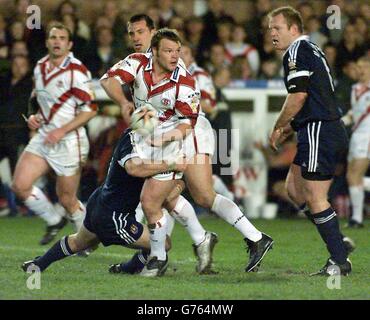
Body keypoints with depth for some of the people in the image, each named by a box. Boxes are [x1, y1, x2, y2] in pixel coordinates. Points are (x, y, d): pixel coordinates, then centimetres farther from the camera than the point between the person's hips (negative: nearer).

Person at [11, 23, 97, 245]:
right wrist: (34, 117, 4)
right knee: (20, 185, -4)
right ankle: (53, 221, 19)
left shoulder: (76, 71, -15)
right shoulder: (40, 68, 8)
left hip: (69, 141, -7)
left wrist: (62, 131, -21)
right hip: (43, 137, 7)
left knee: (67, 199, 0)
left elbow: (90, 109, -16)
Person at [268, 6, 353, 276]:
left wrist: (278, 128, -5)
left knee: (315, 198, -8)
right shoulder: (313, 50, 21)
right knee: (294, 188, 15)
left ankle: (340, 261, -6)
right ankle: (339, 242, 14)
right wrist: (290, 128, 20)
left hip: (319, 132, -10)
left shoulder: (296, 51, -10)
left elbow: (298, 95, -18)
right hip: (329, 128, 10)